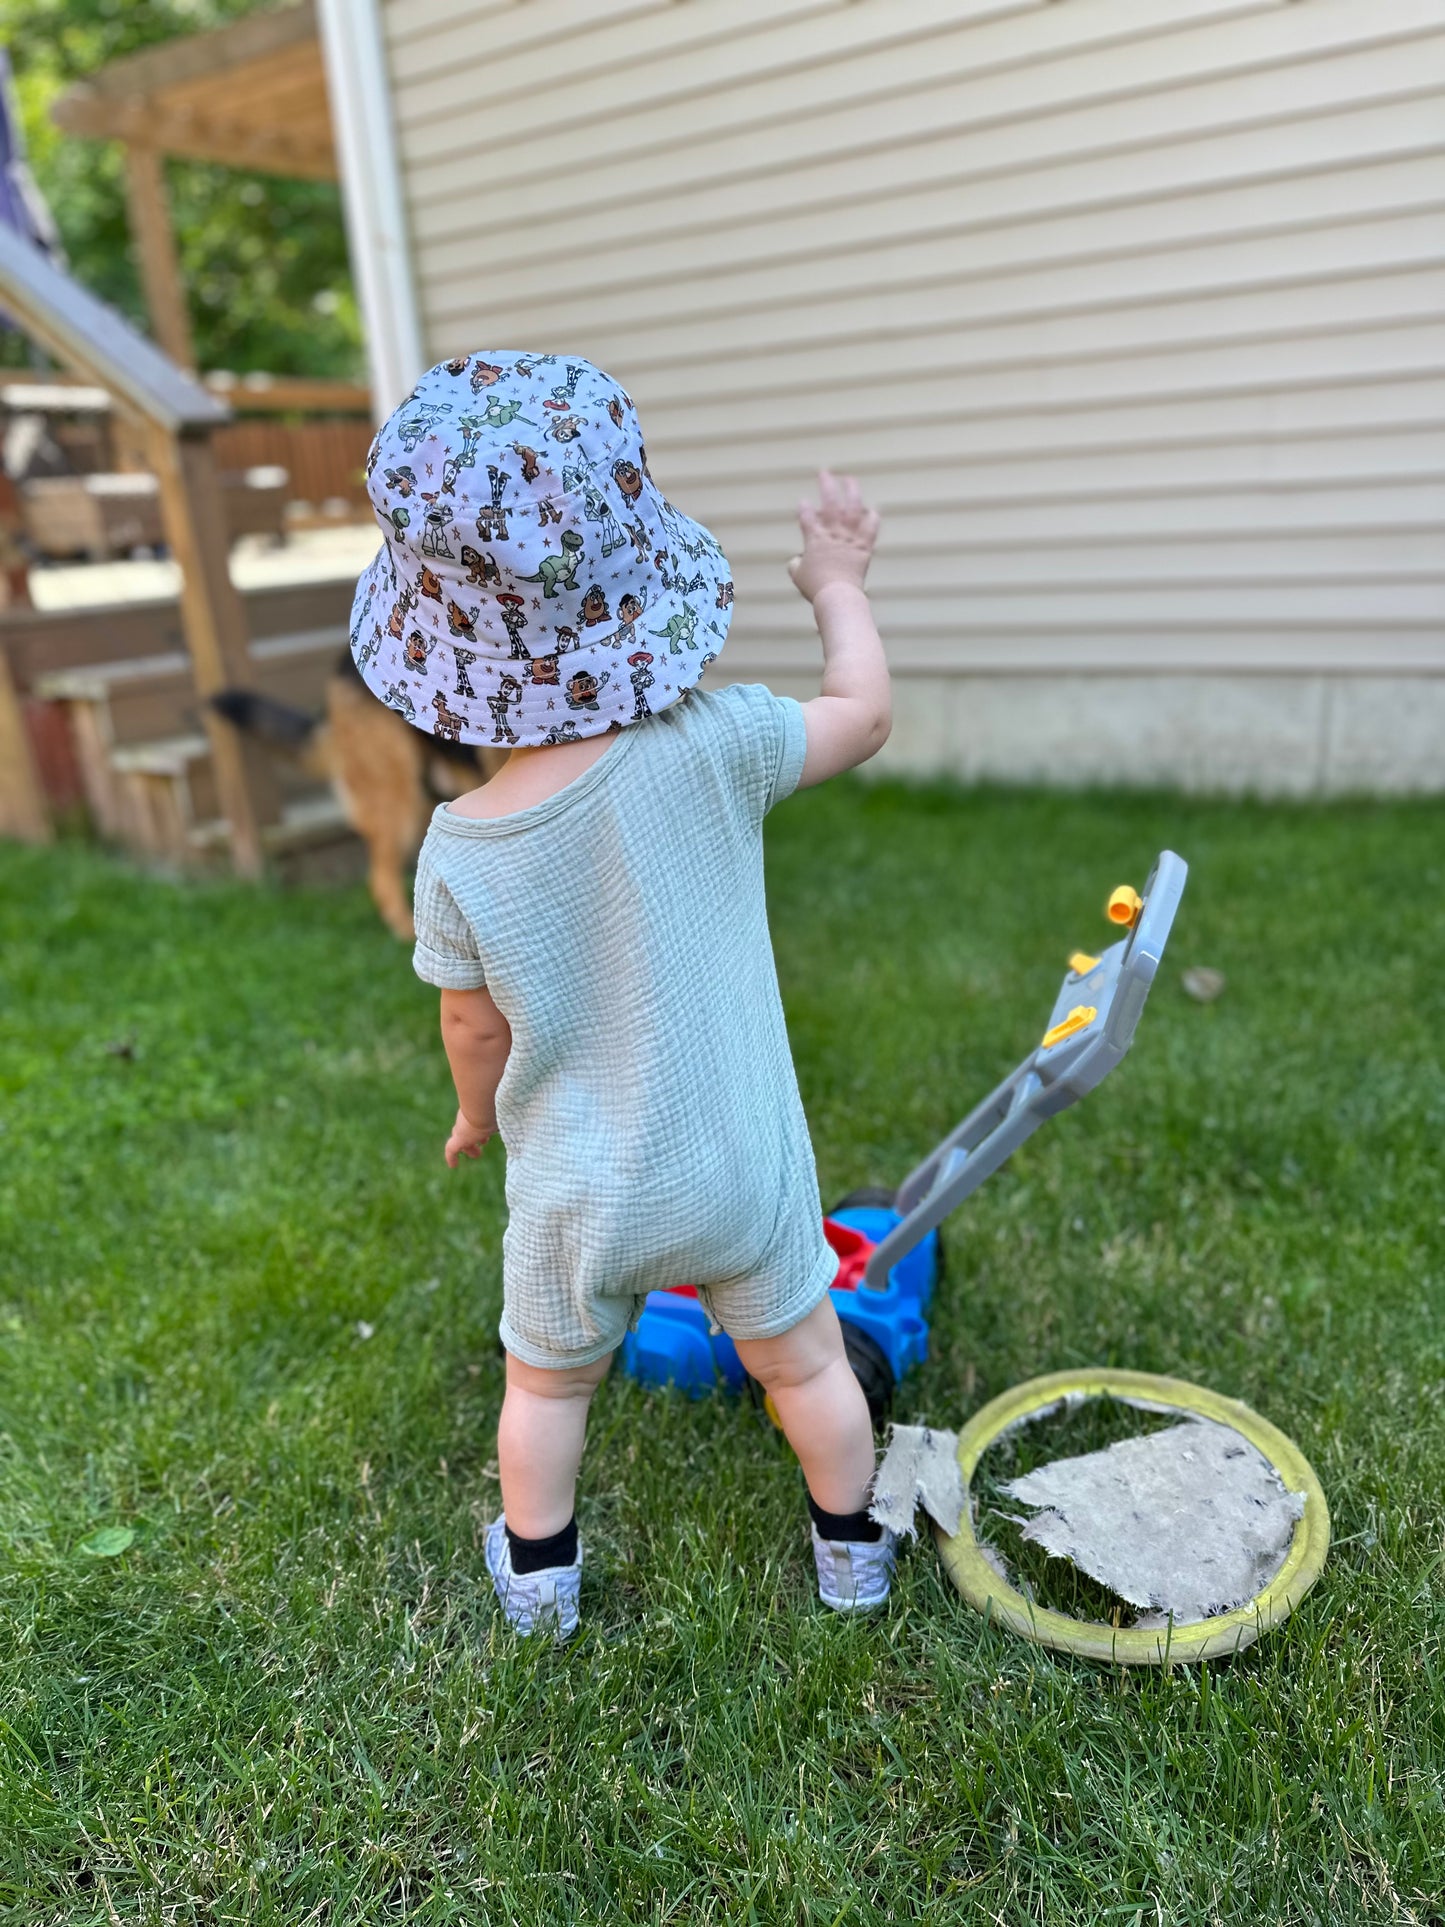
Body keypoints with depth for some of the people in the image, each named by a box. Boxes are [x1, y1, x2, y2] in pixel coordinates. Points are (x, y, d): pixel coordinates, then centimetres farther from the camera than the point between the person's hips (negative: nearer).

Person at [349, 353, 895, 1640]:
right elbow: (866, 715, -5)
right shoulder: (712, 747, -23)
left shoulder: (461, 848, -18)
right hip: (742, 1172, 0)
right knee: (803, 1362, 24)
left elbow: (475, 1027, -4)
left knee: (548, 1384, 27)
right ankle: (852, 1551, 47)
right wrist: (839, 586, 12)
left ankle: (537, 1574, 49)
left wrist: (479, 1116, 17)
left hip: (578, 1197, 1)